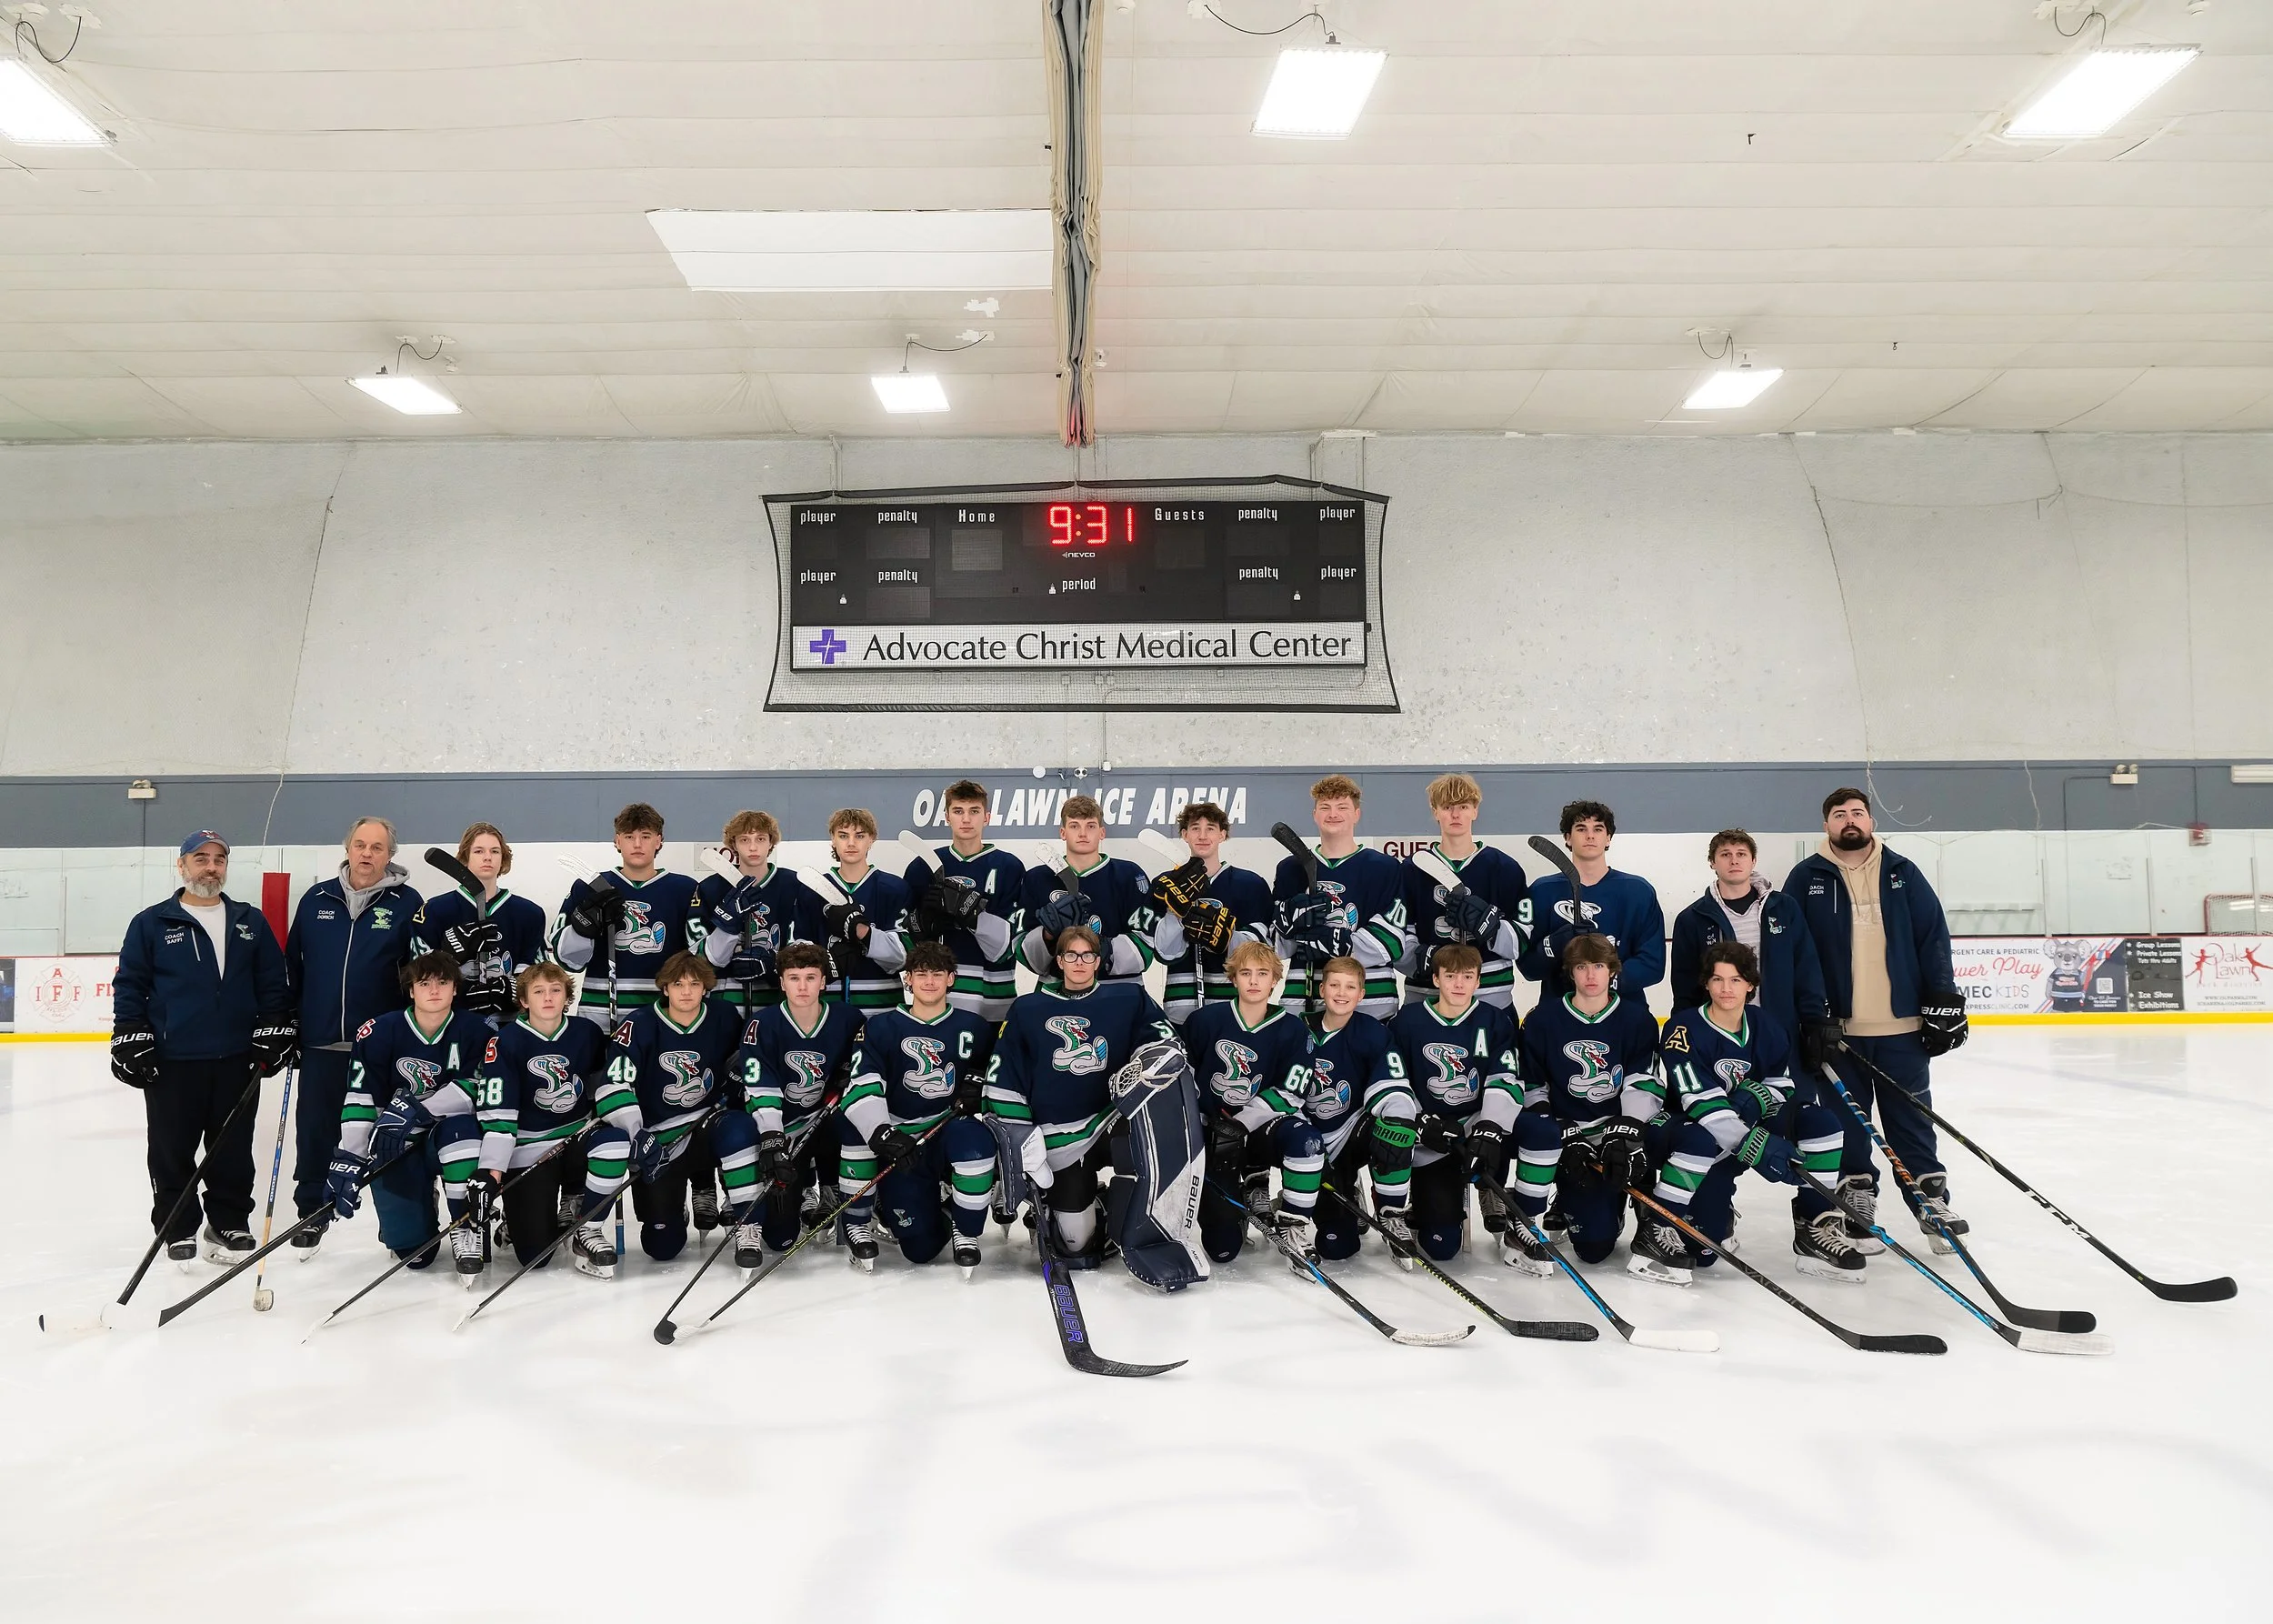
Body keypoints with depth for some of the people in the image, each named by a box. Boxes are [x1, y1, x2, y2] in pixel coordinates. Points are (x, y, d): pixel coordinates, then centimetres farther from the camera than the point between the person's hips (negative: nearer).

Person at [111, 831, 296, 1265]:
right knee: (173, 1153, 5)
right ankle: (178, 1230, 19)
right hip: (171, 1063, -2)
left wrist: (274, 1032, 2)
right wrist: (130, 1040, -5)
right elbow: (129, 985, 2)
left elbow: (273, 982, 10)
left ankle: (229, 1224, 21)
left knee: (233, 1151, 9)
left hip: (237, 1061, 2)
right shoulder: (152, 923, 3)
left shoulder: (250, 922, 10)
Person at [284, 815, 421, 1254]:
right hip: (320, 1042, 3)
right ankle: (311, 1211, 29)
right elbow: (292, 964, 11)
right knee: (314, 1130, 12)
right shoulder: (317, 899, 5)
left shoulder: (407, 903, -5)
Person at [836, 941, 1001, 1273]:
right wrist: (881, 1133, -31)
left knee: (973, 1137, -36)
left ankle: (967, 1233, -12)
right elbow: (861, 1087, -14)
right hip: (899, 1145, -1)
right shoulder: (882, 1026, -1)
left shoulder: (972, 1028, 4)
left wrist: (976, 1082, -5)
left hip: (950, 1137, 1)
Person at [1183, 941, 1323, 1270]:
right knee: (1222, 1248, -9)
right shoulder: (1206, 1020, -4)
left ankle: (1295, 1224, -17)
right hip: (1215, 1136, 0)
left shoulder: (1291, 1029, -6)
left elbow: (1291, 1094, -12)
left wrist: (1242, 1122, -20)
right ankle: (1251, 1186, 22)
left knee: (1305, 1139, -36)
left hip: (1262, 1131, 0)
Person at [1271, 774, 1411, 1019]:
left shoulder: (1385, 868, 5)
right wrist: (1292, 918, -13)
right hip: (1304, 999, 2)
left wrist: (1341, 943, -18)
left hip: (1371, 1006, -2)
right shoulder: (1290, 869, 13)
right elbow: (1276, 945, 8)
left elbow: (1393, 940, -5)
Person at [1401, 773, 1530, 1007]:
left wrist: (1486, 920, -19)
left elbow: (1522, 942, -1)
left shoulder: (1504, 867, 4)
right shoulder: (1412, 870, 5)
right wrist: (1427, 958, -17)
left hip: (1492, 1000, 0)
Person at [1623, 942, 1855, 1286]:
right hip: (1687, 1127, -7)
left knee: (1821, 1123, -9)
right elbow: (1702, 1103, -29)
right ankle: (1655, 1232, -27)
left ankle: (1816, 1227, 2)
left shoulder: (1764, 1029, 1)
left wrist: (1756, 1098, -19)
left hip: (1746, 1125, 7)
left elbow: (1781, 1087, 7)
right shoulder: (1685, 1028, -21)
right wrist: (1757, 1145, -38)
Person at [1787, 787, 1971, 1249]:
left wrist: (1944, 1001, -1)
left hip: (1902, 1024, 1)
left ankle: (1932, 1198, 18)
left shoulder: (1902, 873, 6)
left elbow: (1933, 938, 5)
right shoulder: (1806, 878, 1)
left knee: (1912, 1116, 8)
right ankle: (1856, 1201, 19)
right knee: (1846, 1120, 7)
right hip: (1836, 1027, -1)